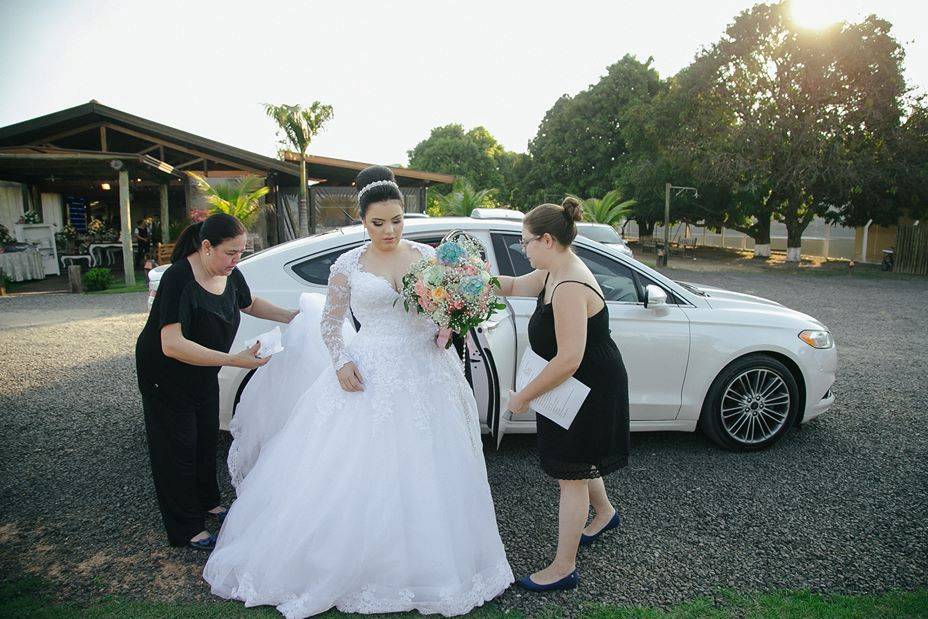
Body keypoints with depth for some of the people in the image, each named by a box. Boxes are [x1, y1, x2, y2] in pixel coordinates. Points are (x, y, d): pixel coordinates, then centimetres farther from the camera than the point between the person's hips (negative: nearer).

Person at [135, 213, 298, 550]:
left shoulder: (230, 275, -10)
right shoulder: (179, 278, -31)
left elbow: (250, 304, 13)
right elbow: (171, 345, -38)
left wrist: (290, 316, 0)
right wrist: (235, 360, -43)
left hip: (204, 374, 7)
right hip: (166, 374, -7)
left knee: (207, 437, 19)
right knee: (179, 447, 4)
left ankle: (207, 502, 40)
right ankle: (186, 529, 19)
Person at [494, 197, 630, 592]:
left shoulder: (570, 288, -30)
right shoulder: (555, 273, 2)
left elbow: (569, 359, -32)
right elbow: (514, 286, 16)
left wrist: (523, 396, -21)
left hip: (590, 391, -10)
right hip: (579, 385, 10)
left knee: (571, 476, 4)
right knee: (578, 462, 28)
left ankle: (564, 568, 21)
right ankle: (604, 513, 54)